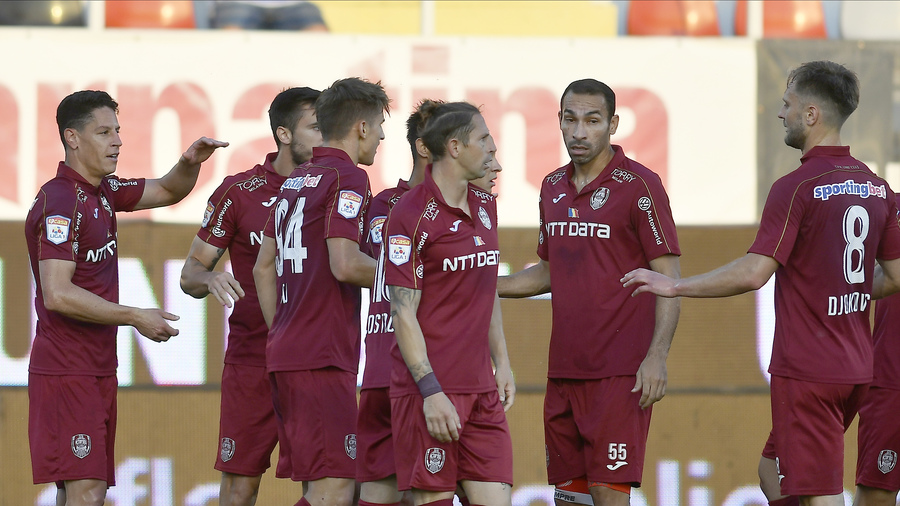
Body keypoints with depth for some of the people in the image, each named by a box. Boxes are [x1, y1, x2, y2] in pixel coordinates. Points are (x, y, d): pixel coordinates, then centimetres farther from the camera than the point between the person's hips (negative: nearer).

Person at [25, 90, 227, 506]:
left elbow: (167, 192, 28)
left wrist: (190, 163, 4)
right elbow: (57, 295, -23)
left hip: (96, 369, 9)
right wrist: (135, 317, -18)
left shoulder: (102, 191, 13)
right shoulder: (61, 202, -15)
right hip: (68, 372, -9)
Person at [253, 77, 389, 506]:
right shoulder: (347, 177, -9)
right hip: (323, 357, -9)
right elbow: (345, 265, -20)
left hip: (283, 354, 9)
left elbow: (263, 267, 23)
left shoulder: (295, 181, 19)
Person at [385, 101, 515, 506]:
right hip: (431, 385, -7)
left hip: (481, 388, 7)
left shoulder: (484, 206, 13)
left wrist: (501, 362, 17)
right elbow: (403, 312, -13)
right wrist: (431, 392, -18)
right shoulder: (411, 215, -11)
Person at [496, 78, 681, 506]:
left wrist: (657, 356, -19)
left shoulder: (638, 186, -8)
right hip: (563, 372, 7)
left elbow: (669, 278, -10)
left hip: (620, 374, -7)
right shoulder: (554, 187, 14)